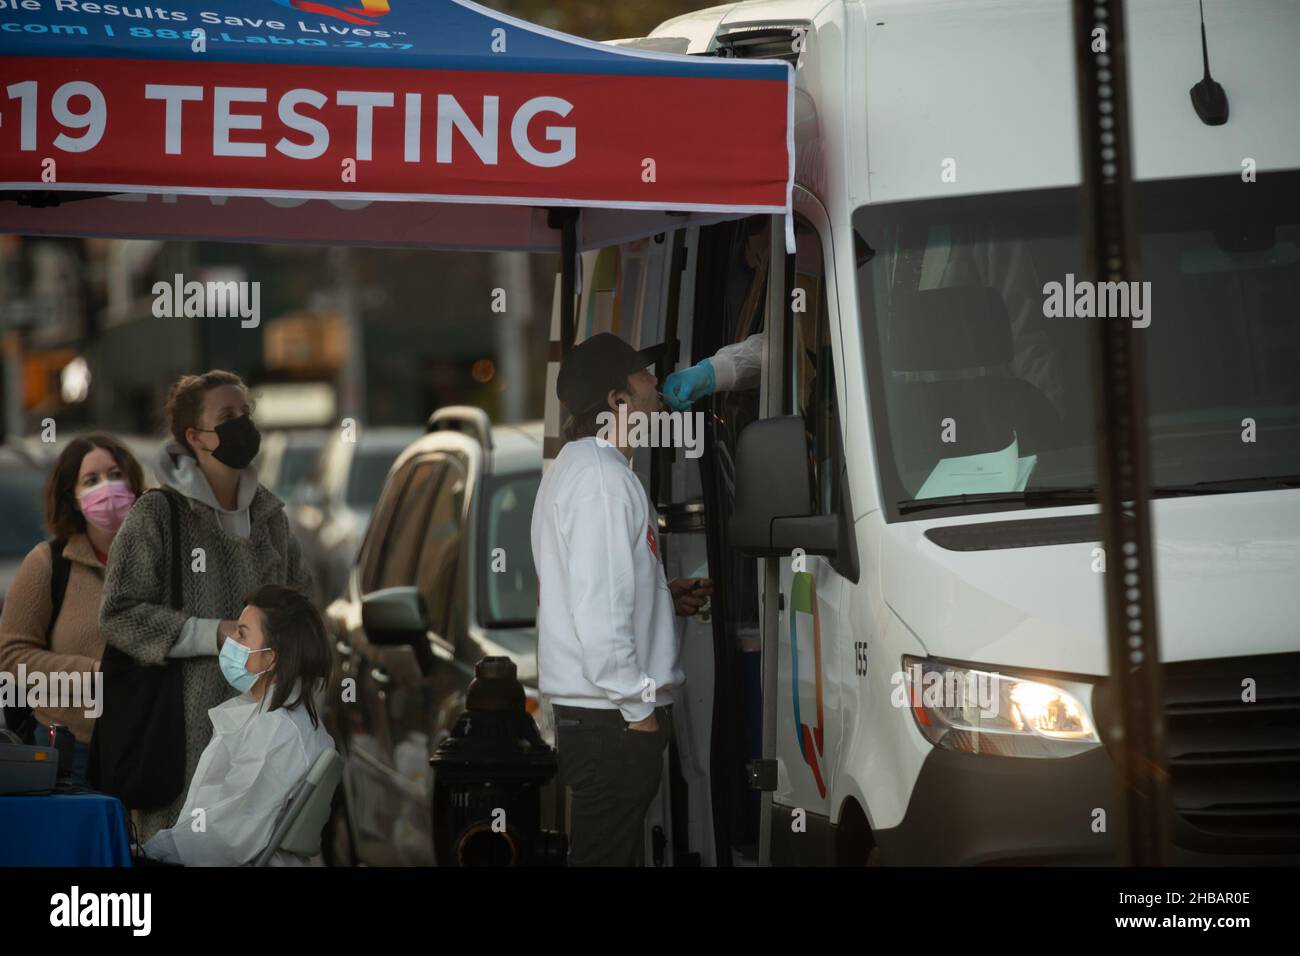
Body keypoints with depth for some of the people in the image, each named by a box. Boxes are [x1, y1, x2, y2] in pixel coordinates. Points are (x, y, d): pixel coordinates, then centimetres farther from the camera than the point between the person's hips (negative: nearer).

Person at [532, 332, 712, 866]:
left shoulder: (574, 468, 17)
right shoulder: (603, 477, -15)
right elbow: (599, 613, -22)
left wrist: (664, 598, 13)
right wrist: (640, 708, -16)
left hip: (590, 711, 10)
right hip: (614, 717, -10)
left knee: (608, 848, 14)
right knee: (606, 853, -6)